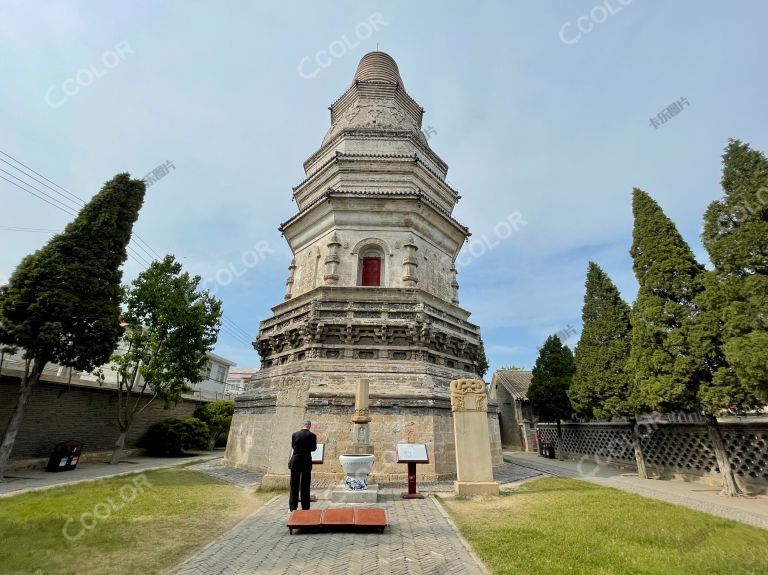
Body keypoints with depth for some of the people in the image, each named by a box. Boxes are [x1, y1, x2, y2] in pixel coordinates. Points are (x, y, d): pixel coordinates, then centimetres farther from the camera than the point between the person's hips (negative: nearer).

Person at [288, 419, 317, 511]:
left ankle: (293, 507, 15)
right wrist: (316, 442, 13)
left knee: (294, 485, 11)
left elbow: (293, 446, 10)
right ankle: (305, 507, 15)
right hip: (306, 462, -2)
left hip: (295, 462, 2)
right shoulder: (312, 435, -9)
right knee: (305, 485, 10)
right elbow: (313, 448, -5)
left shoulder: (295, 434, -1)